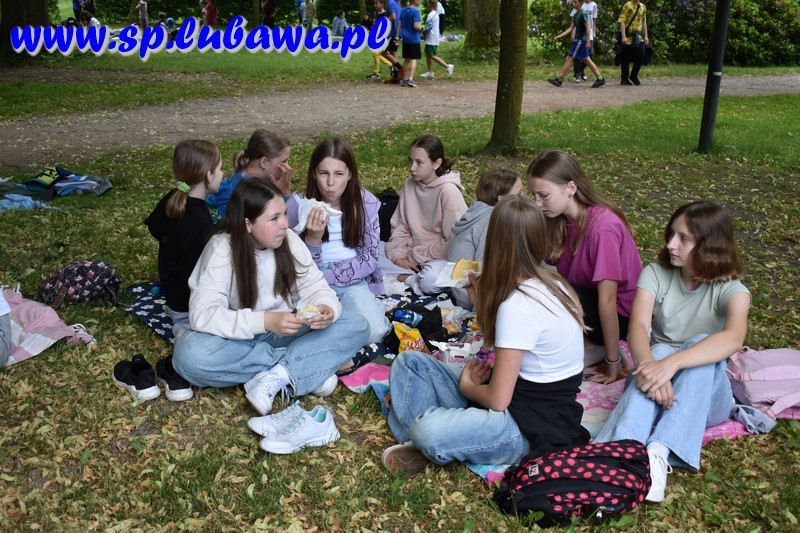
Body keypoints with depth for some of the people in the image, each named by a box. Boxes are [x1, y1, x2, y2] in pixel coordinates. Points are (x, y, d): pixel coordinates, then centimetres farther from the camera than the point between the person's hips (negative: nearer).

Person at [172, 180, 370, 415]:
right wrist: (264, 321, -38)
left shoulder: (289, 240, -7)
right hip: (240, 339, -3)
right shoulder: (221, 250, -18)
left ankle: (276, 376, -28)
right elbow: (202, 314, -26)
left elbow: (316, 288, -5)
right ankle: (309, 370, -24)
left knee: (356, 325, -15)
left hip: (284, 332, 3)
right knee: (190, 354, -36)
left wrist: (326, 308, -30)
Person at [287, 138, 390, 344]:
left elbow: (369, 258, -2)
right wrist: (313, 239, -27)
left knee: (373, 332, -25)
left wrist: (327, 276, -15)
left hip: (353, 281, 1)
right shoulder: (298, 205, -7)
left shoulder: (366, 202, -3)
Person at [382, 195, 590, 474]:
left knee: (428, 432, -35)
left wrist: (466, 386, -2)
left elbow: (498, 400, -21)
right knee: (408, 361, 0)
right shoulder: (550, 281, 3)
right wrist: (483, 294, 7)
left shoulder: (518, 305, -25)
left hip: (532, 427, -9)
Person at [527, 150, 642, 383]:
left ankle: (595, 345, -6)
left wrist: (613, 362, -21)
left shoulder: (602, 226, -27)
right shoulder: (560, 220, -2)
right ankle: (587, 340, -2)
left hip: (619, 315, -8)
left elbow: (607, 298, -25)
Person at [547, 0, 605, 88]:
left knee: (570, 59, -6)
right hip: (578, 40, 10)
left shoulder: (583, 13, -12)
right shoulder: (576, 14, 14)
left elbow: (588, 28, -15)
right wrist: (560, 36, 11)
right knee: (587, 60, 8)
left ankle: (559, 79, -2)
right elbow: (571, 28, 17)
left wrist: (588, 41, -19)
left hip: (581, 40, -10)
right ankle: (600, 78, 8)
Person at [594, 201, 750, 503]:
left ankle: (659, 453, -47)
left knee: (700, 343, -31)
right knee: (659, 351, -32)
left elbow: (733, 339, -33)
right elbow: (638, 327, -20)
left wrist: (671, 364, -49)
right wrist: (650, 365, -43)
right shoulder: (656, 274, -4)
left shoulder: (731, 290, -11)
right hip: (660, 390, 1)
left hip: (706, 394, -1)